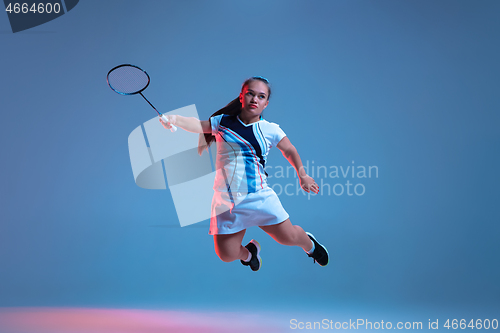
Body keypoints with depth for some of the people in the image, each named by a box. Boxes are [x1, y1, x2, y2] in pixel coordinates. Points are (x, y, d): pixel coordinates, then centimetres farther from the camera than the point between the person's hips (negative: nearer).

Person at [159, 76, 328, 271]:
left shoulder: (271, 130, 2)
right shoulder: (222, 122, 3)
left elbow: (290, 151, 15)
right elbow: (198, 125, -9)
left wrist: (302, 176, 12)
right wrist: (174, 119, -26)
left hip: (260, 196, -1)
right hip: (226, 201, 1)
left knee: (288, 236, -4)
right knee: (226, 255, 0)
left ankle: (309, 244, 36)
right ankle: (249, 252, 38)